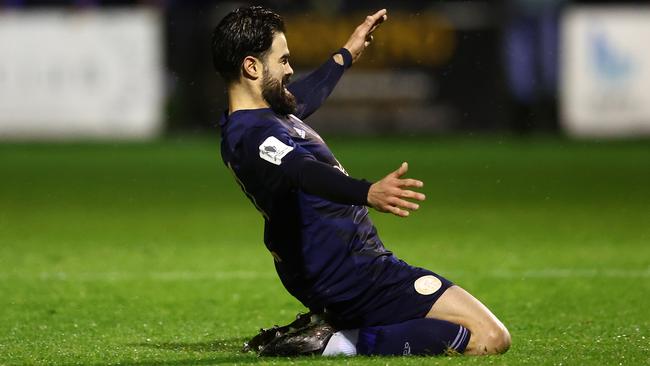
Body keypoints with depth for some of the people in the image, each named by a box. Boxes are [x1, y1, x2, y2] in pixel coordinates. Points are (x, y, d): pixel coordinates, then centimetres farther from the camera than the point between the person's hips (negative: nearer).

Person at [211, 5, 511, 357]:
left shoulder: (241, 126, 8)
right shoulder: (254, 136, -24)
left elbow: (305, 95, 30)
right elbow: (304, 173, -45)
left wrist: (346, 55, 45)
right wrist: (368, 192, -63)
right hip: (352, 275, -11)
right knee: (491, 338, -18)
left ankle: (325, 329, 15)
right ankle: (339, 344, -15)